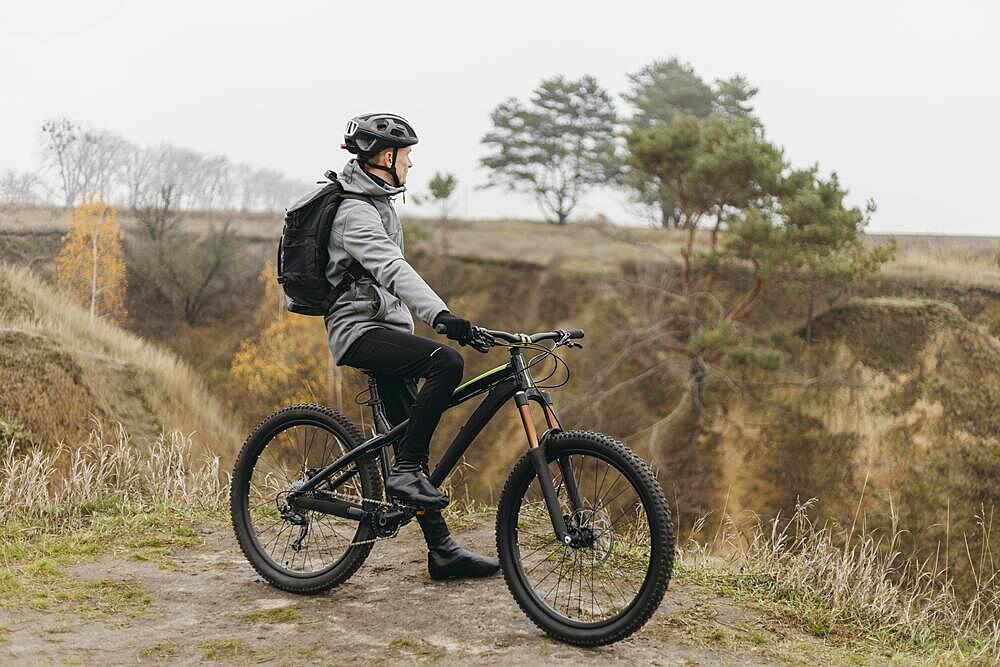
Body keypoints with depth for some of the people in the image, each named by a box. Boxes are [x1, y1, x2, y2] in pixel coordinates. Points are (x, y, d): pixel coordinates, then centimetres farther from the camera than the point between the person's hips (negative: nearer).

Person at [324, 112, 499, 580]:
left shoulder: (376, 201, 17)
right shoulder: (355, 211, -16)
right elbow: (392, 268, -33)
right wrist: (439, 314, -46)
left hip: (383, 325, 10)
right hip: (359, 329, -10)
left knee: (411, 443, 7)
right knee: (447, 362, -32)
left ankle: (442, 550, 10)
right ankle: (404, 470, -22)